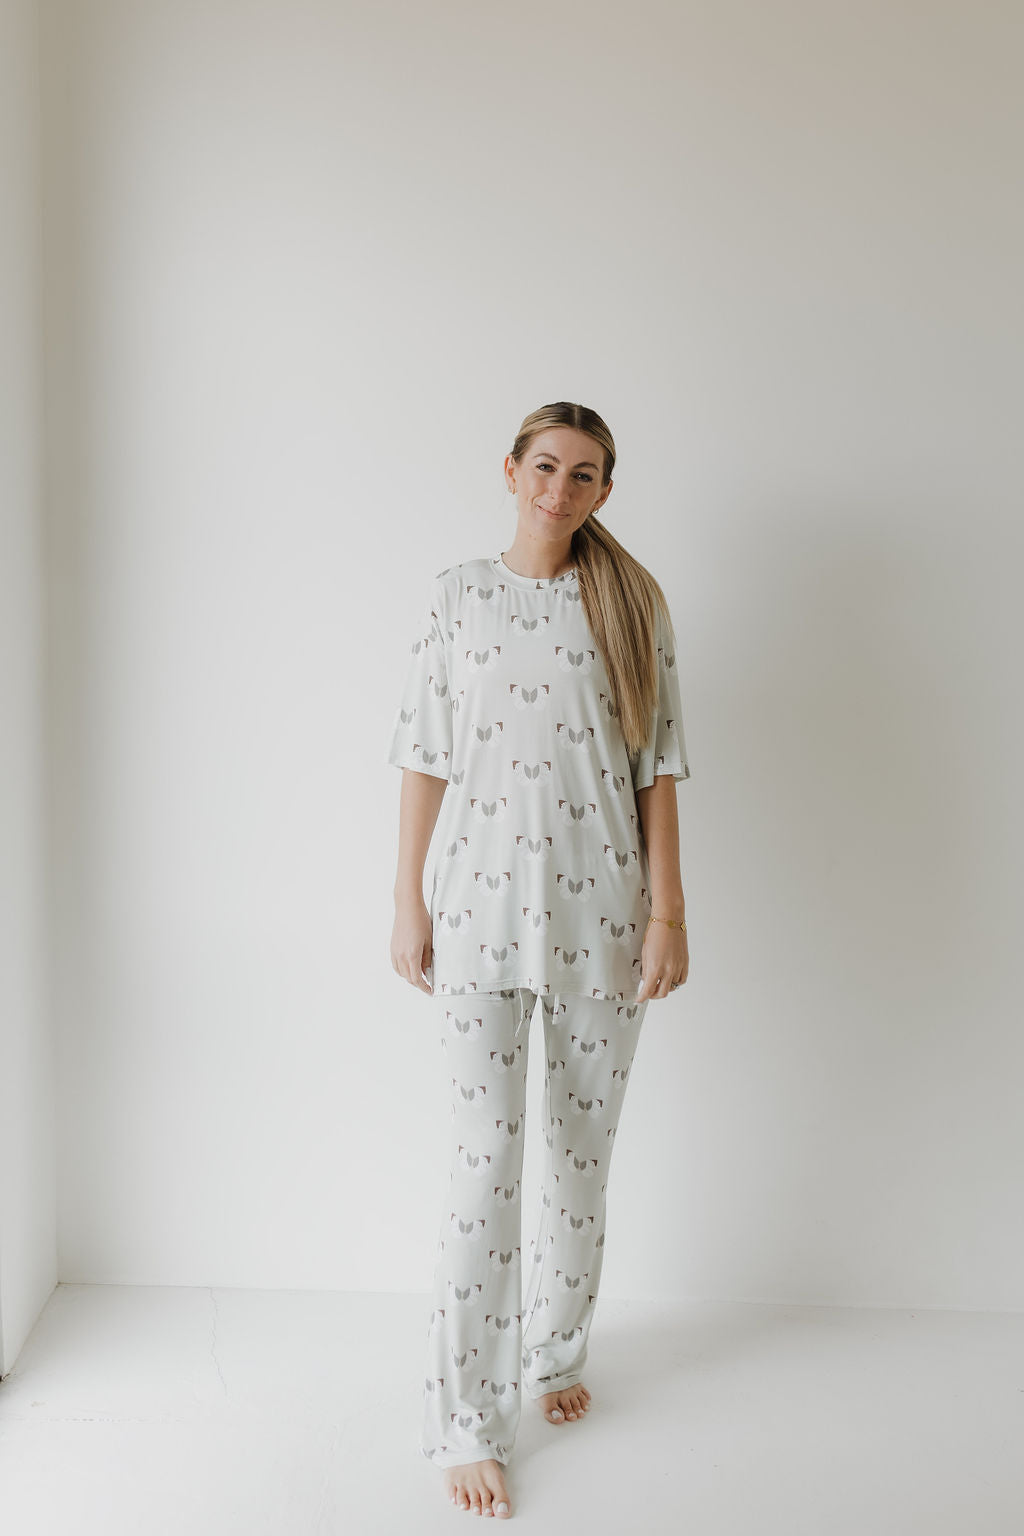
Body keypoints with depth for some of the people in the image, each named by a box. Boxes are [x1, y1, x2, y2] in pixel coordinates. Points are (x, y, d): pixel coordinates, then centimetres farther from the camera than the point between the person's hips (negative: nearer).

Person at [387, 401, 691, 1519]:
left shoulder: (632, 602, 3)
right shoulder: (457, 594, 3)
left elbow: (656, 766, 1)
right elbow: (425, 758, 3)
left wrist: (667, 910, -4)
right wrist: (409, 901, 0)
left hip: (600, 908, 1)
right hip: (483, 900, -1)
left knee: (583, 1151, 12)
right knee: (486, 1157, -3)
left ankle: (556, 1354, 34)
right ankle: (467, 1422, 8)